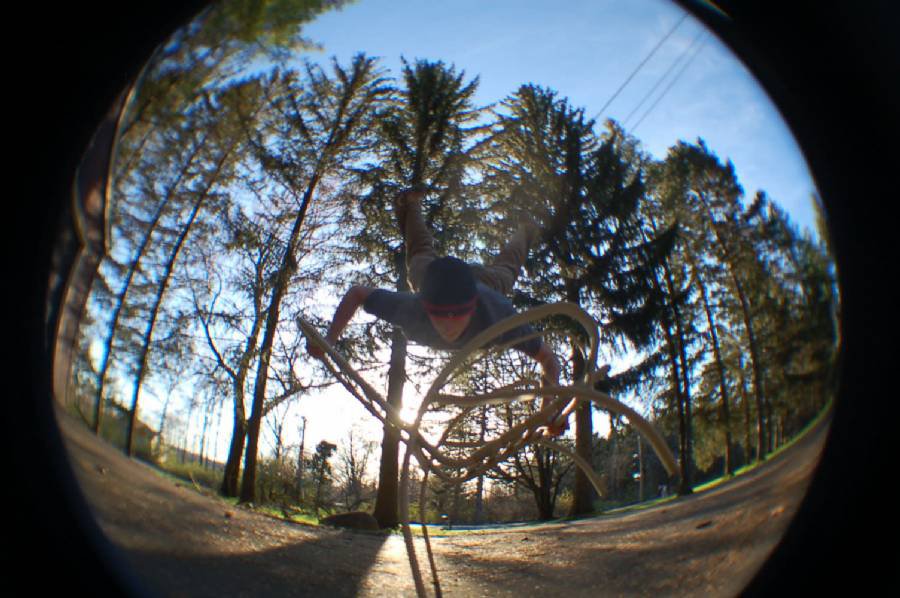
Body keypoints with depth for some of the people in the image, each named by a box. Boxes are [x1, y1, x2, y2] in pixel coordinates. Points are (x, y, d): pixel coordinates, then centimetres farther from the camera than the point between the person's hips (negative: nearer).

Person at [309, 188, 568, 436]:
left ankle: (524, 232, 66)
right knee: (422, 254, 37)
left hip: (484, 282, 0)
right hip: (430, 275, 0)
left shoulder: (498, 316, -51)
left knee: (504, 268, 36)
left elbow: (548, 357, -37)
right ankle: (411, 205, 63)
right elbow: (356, 293, -32)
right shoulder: (413, 308, -49)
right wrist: (328, 341, -41)